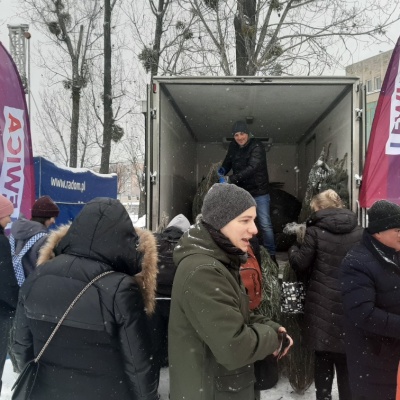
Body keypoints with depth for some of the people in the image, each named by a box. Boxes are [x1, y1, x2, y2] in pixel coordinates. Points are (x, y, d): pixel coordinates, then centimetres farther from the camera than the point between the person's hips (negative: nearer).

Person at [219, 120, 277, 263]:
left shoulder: (256, 146, -17)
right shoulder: (233, 147, 2)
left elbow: (252, 168, -29)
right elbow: (228, 162, 13)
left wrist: (232, 179, -37)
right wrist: (222, 171, -11)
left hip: (259, 192, -5)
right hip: (242, 192, 5)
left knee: (265, 224, -1)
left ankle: (271, 255, 10)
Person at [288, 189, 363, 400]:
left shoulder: (315, 231, -10)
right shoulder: (358, 231, 2)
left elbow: (300, 264, -6)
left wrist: (293, 249, 12)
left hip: (322, 306, -3)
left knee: (323, 359, 15)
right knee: (346, 360, 16)